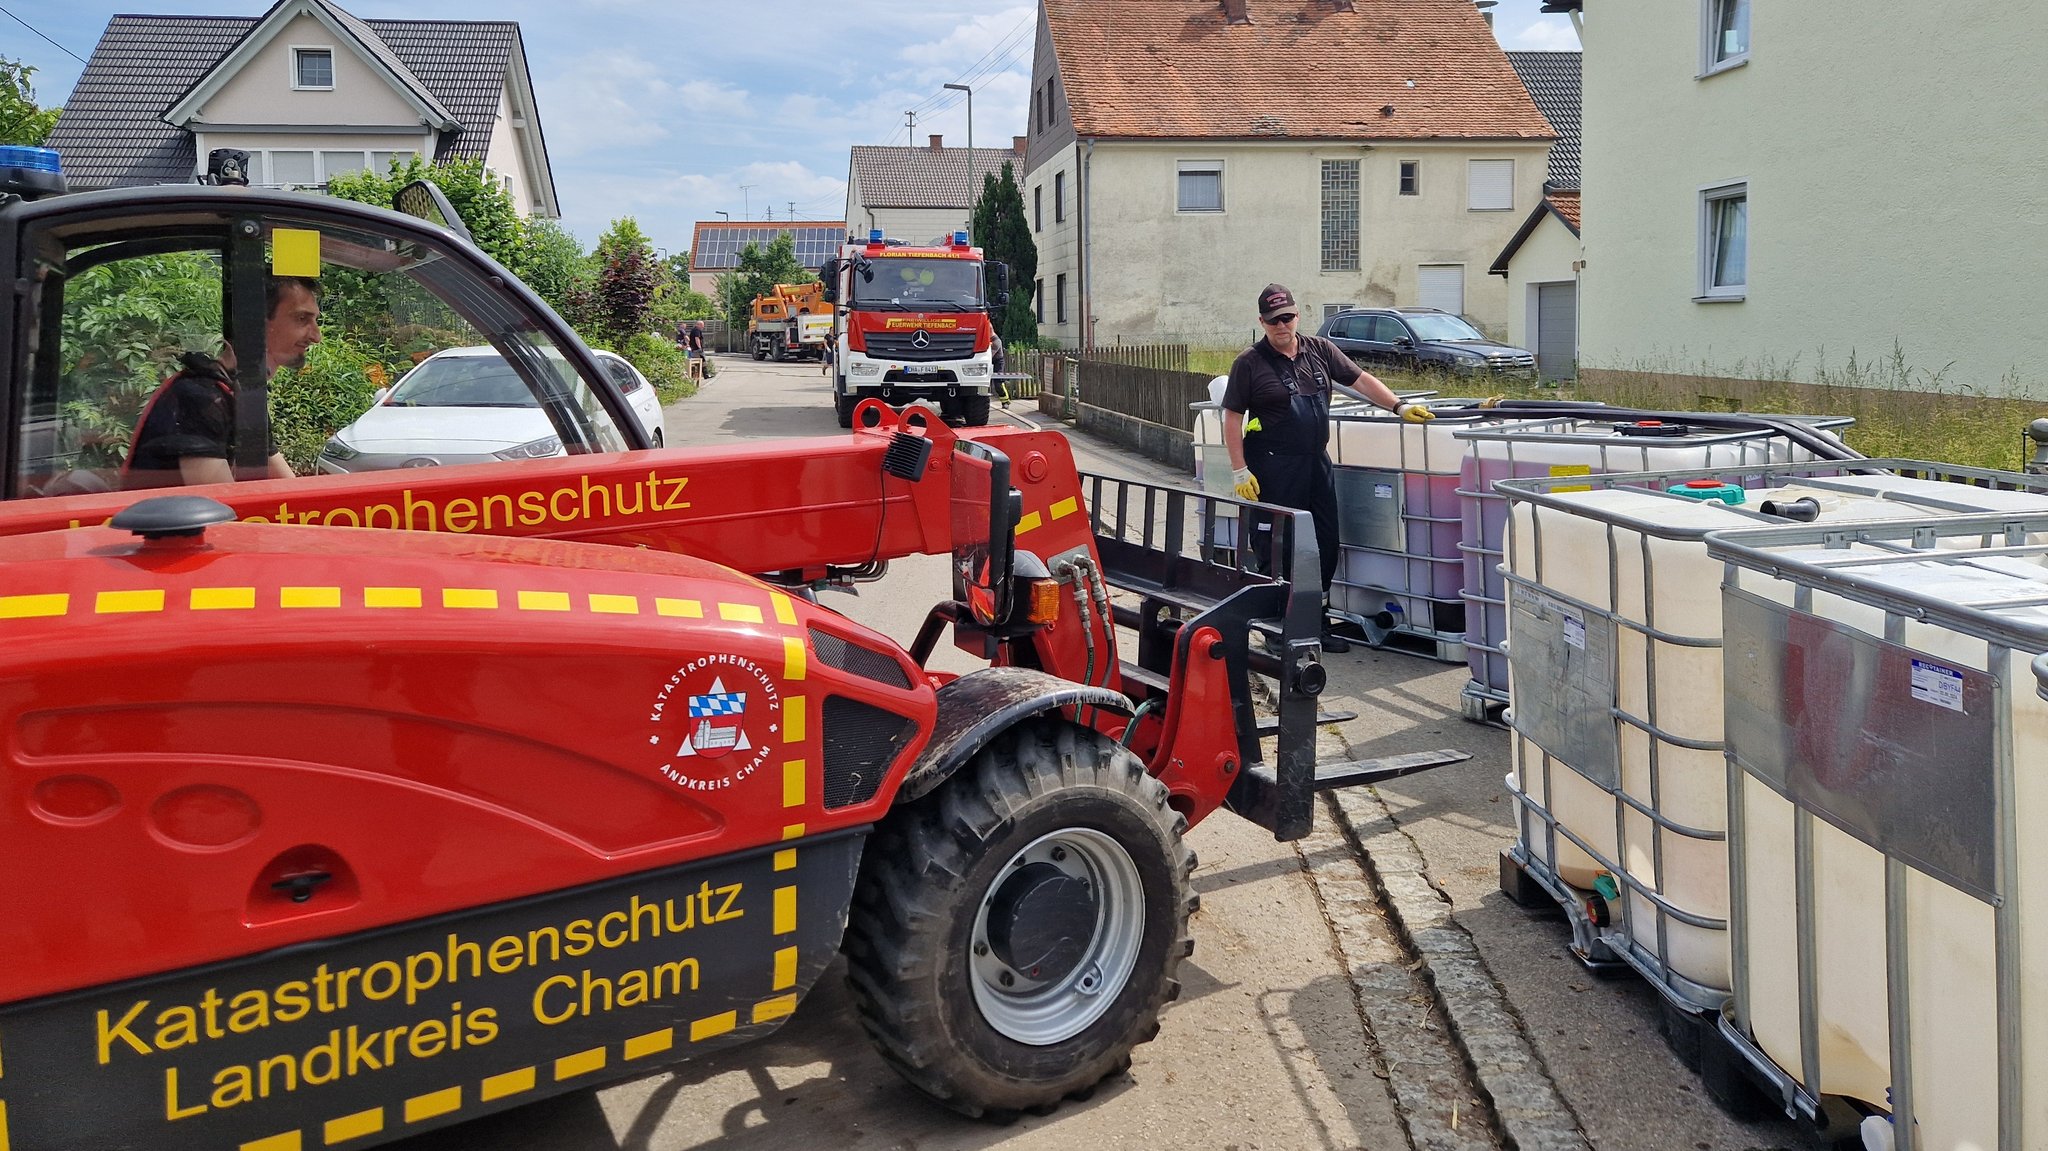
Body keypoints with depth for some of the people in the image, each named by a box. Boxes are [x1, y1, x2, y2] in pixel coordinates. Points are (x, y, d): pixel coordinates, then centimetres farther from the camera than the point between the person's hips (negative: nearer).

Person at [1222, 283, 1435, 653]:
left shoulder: (1319, 350, 9)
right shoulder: (1250, 363, -4)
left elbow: (1362, 380, 11)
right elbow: (1232, 418, -5)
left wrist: (1399, 407, 0)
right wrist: (1240, 471, -11)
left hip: (1316, 462, 5)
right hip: (1273, 468, -5)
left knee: (1326, 546, 9)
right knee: (1276, 550, -2)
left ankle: (1317, 625, 22)